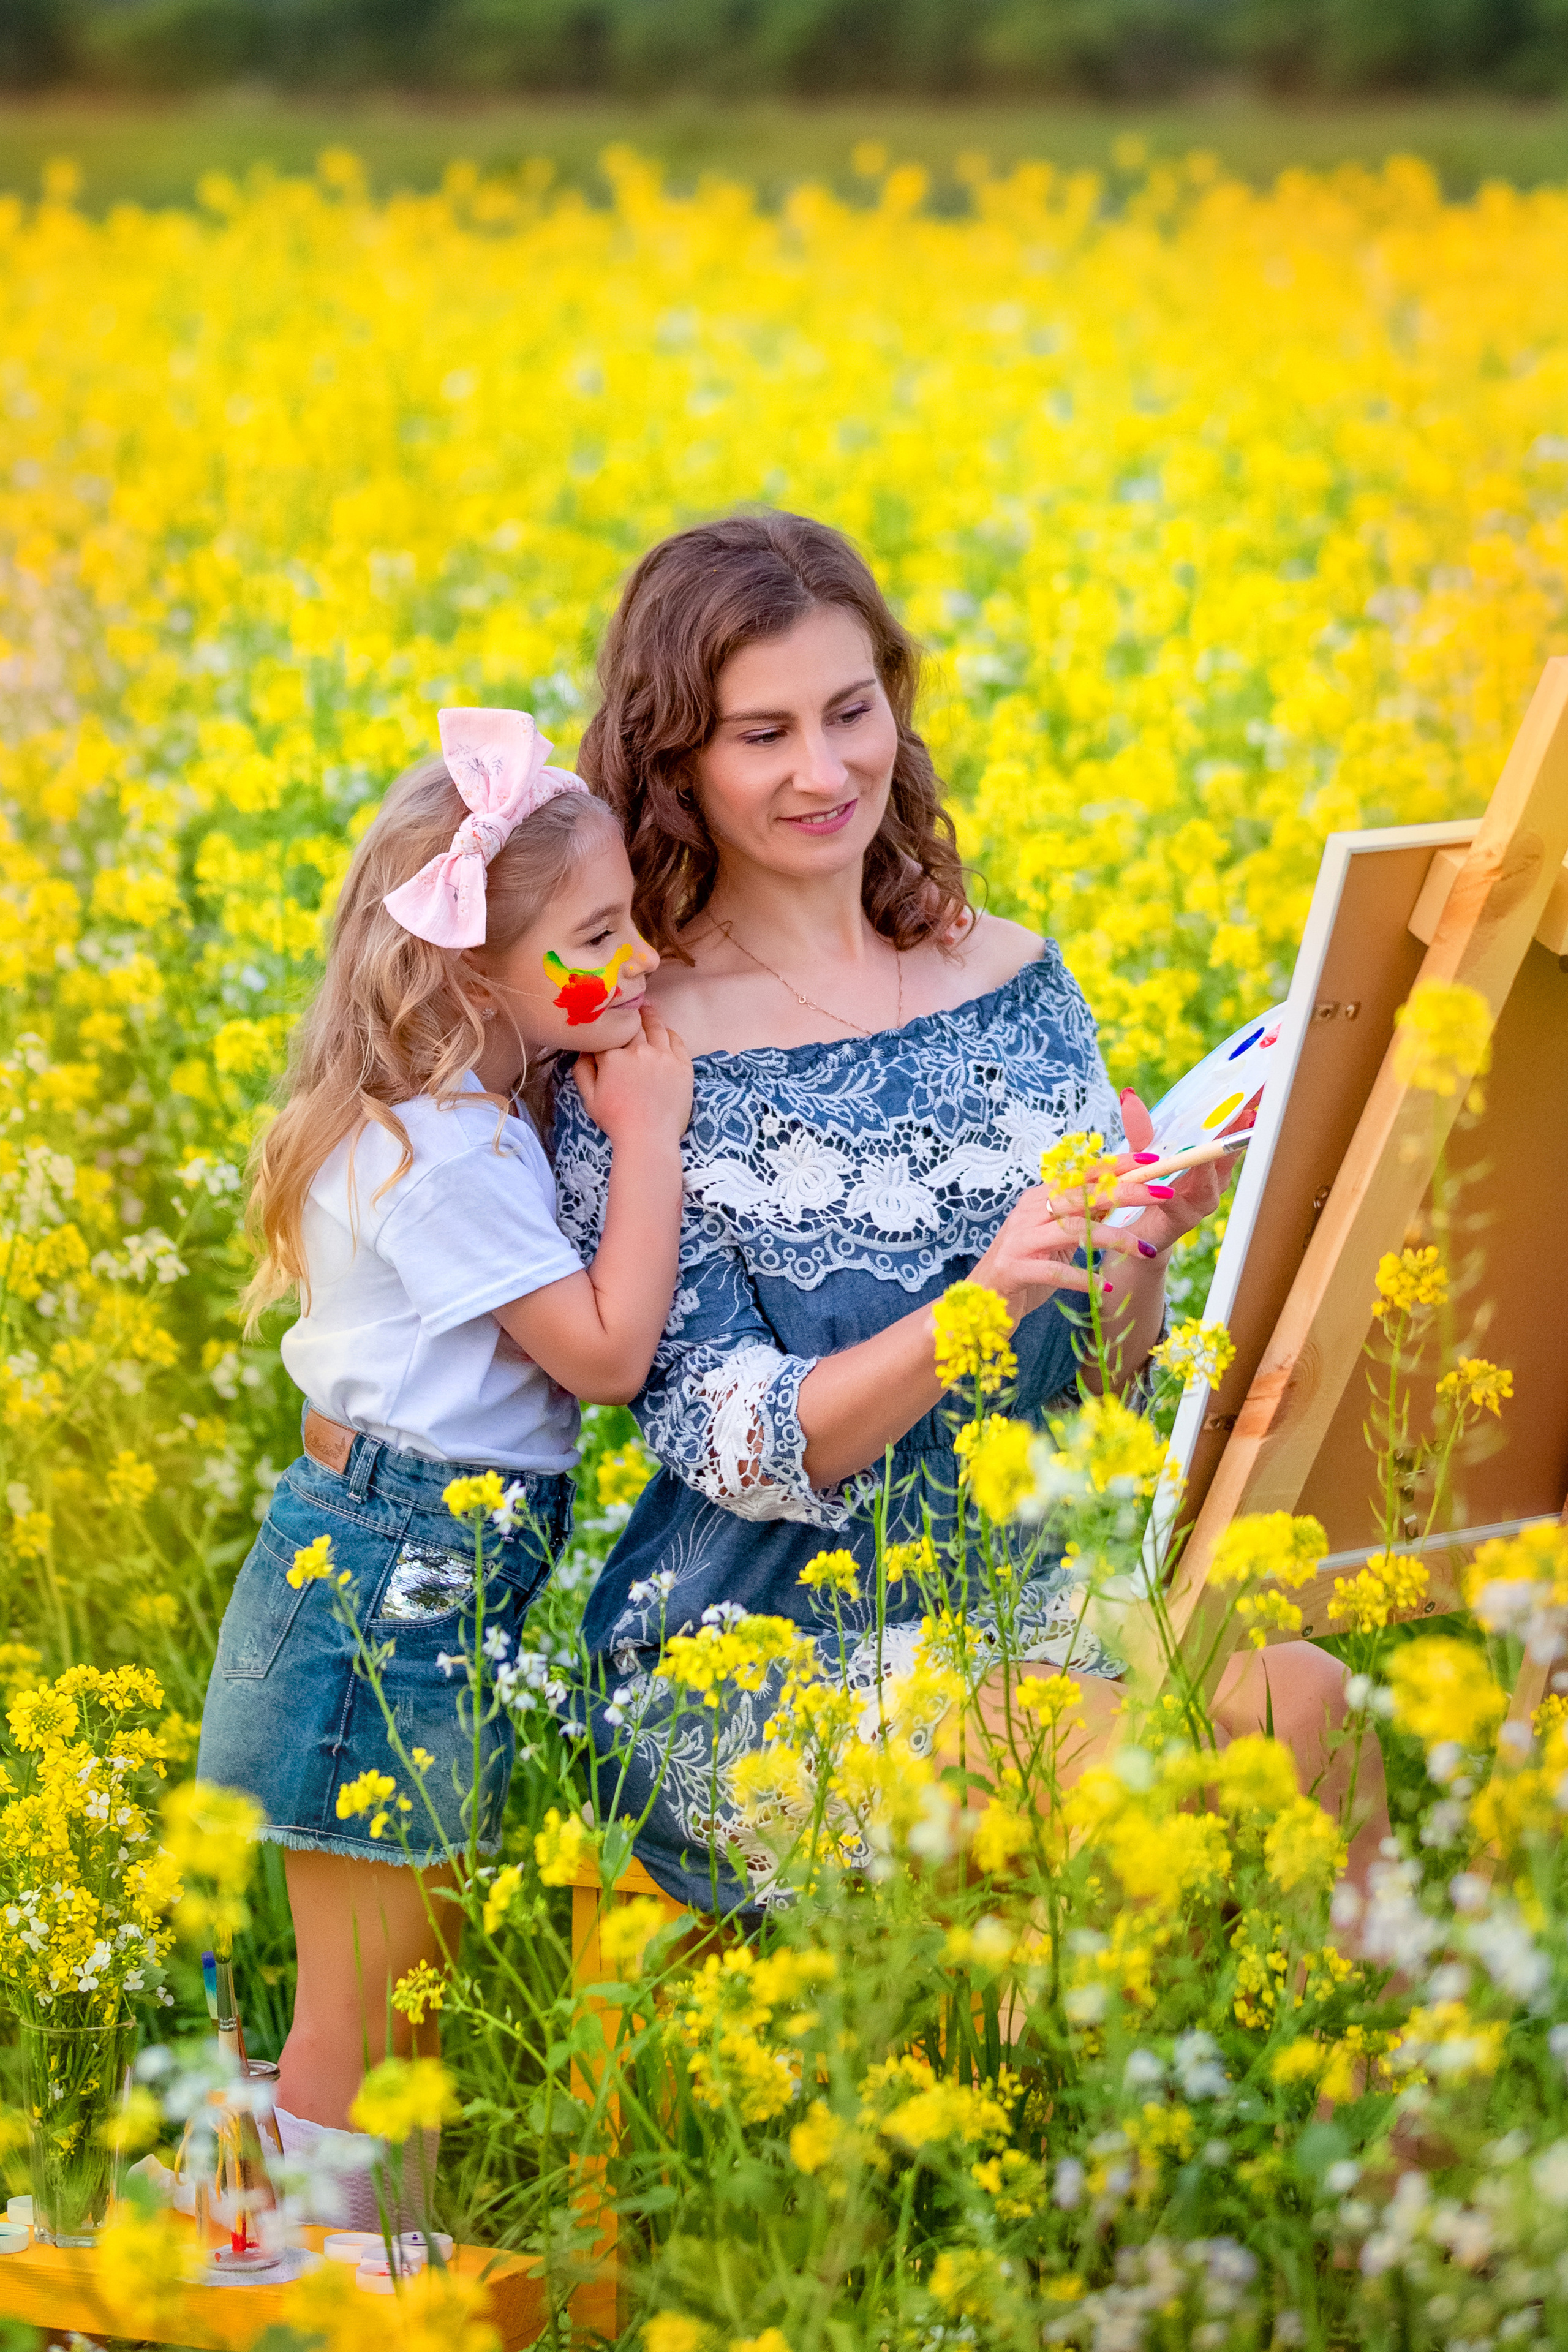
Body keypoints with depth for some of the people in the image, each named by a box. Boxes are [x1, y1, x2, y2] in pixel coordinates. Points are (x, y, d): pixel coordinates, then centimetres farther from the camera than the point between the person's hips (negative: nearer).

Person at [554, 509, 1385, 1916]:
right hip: (764, 1658, -4)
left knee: (1302, 1699, -25)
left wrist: (1145, 1252, -14)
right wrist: (982, 1299, -27)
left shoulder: (1017, 981, 6)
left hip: (1034, 1595, 4)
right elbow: (742, 1453, -12)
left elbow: (1097, 1389, 8)